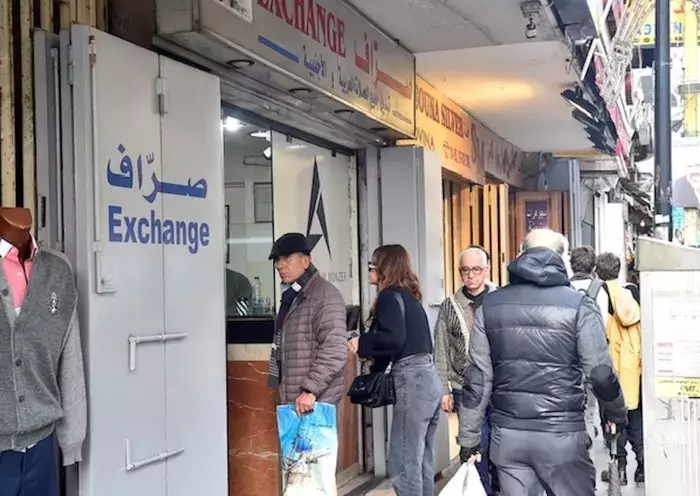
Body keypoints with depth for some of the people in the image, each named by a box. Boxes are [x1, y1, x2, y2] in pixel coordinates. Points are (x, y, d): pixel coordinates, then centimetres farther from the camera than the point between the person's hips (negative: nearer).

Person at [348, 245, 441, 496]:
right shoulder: (408, 296, 19)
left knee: (405, 463, -6)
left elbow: (393, 338, -20)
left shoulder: (390, 296, -6)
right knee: (423, 462, 13)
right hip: (428, 378, 9)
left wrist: (361, 343, -5)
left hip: (412, 380, -9)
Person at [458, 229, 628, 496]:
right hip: (561, 435, -3)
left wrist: (469, 440, 8)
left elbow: (478, 379, 1)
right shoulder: (579, 305, -6)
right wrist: (618, 414, 13)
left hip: (507, 434, 3)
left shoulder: (490, 305, 3)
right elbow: (600, 375, -7)